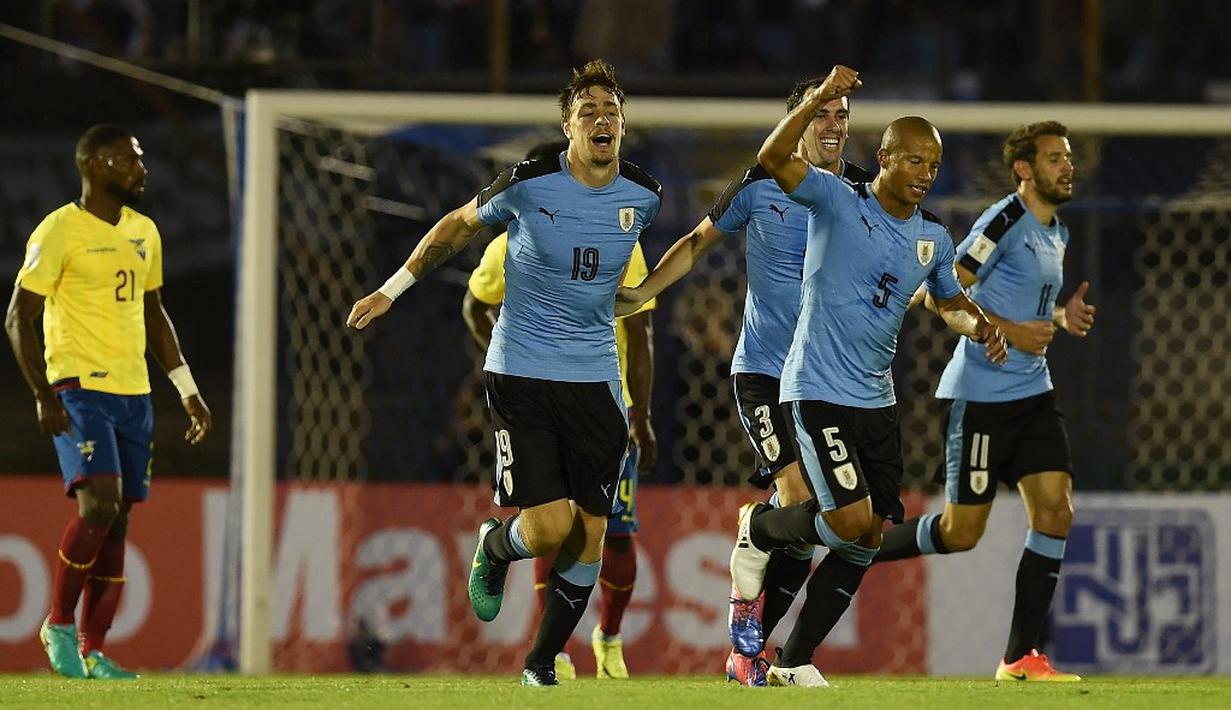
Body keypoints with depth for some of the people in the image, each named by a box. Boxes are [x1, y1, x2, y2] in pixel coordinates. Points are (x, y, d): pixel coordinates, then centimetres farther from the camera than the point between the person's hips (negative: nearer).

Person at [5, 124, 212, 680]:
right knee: (99, 503, -22)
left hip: (133, 394, 7)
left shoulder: (143, 232, 14)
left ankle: (93, 653, 7)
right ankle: (59, 624, -5)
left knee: (116, 526, 4)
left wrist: (188, 392, 19)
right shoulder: (59, 232, -8)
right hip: (80, 389, -7)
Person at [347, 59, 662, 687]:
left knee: (589, 535, 1)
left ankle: (542, 661, 20)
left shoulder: (643, 195, 0)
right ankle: (494, 548, 22)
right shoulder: (529, 183, -10)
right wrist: (393, 288, 9)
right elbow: (460, 223, 7)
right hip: (520, 374, -4)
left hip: (595, 378, 4)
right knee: (549, 526, -15)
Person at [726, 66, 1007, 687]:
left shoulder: (933, 238, 10)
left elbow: (950, 300, 29)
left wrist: (979, 325, 6)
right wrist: (819, 100, -37)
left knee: (866, 540, 4)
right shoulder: (838, 203, -8)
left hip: (877, 402, 7)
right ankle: (758, 529, 13)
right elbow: (774, 158, -23)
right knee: (851, 519, -18)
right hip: (817, 395, -7)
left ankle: (795, 660, 16)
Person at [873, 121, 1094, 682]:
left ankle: (1020, 658, -1)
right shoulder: (1005, 221, -12)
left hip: (1032, 392, 8)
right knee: (962, 532, -5)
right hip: (981, 396, -8)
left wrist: (1062, 318, 9)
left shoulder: (1056, 234, 15)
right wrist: (1009, 331, -22)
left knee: (1055, 512, -5)